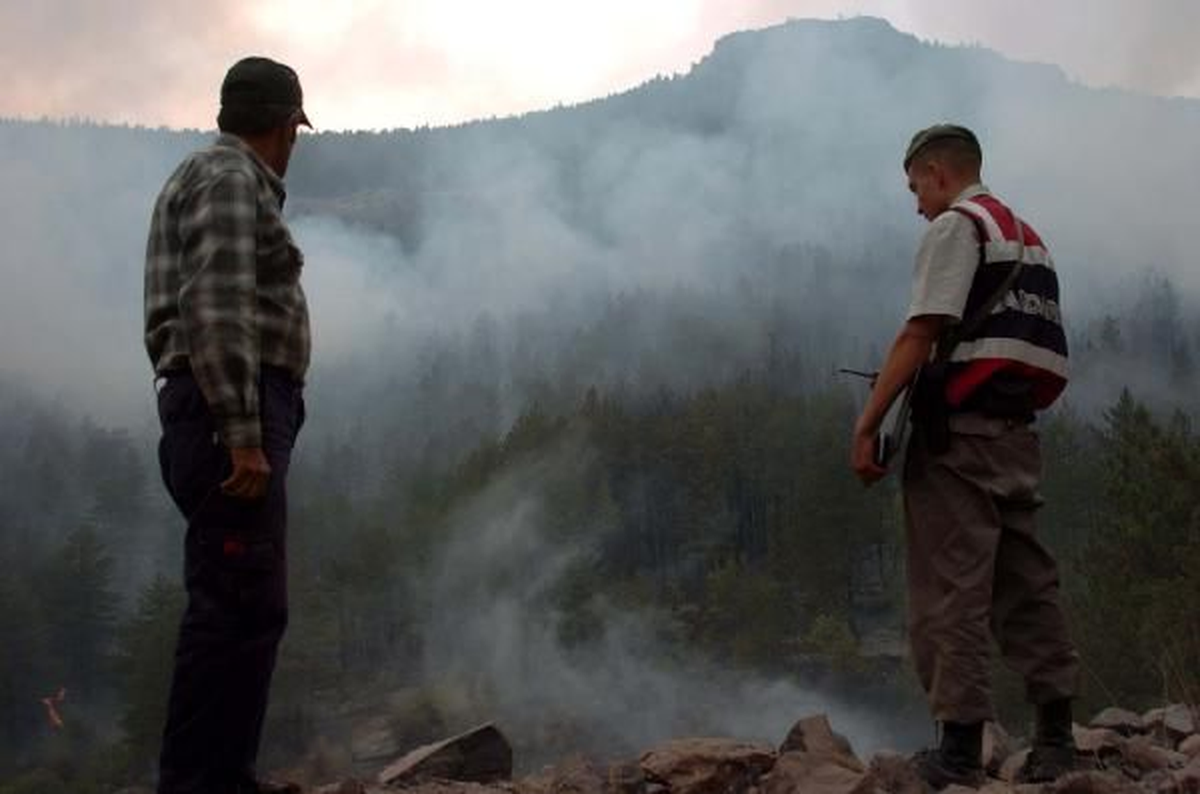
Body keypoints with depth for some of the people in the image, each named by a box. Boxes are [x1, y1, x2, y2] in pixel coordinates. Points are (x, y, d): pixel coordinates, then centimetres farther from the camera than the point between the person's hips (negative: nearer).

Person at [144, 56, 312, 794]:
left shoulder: (218, 177, 23)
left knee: (251, 605, 13)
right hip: (234, 409, -10)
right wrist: (243, 436, -24)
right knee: (240, 607, -11)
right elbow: (216, 313, -20)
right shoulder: (231, 178, -8)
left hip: (230, 414, 10)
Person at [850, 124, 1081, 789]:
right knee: (1026, 583, 10)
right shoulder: (1028, 238, 23)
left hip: (960, 429, -8)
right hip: (1018, 432, 9)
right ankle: (1055, 740, 13)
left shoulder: (955, 227, -4)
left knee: (953, 587, -6)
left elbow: (920, 335, -14)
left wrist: (867, 425, -14)